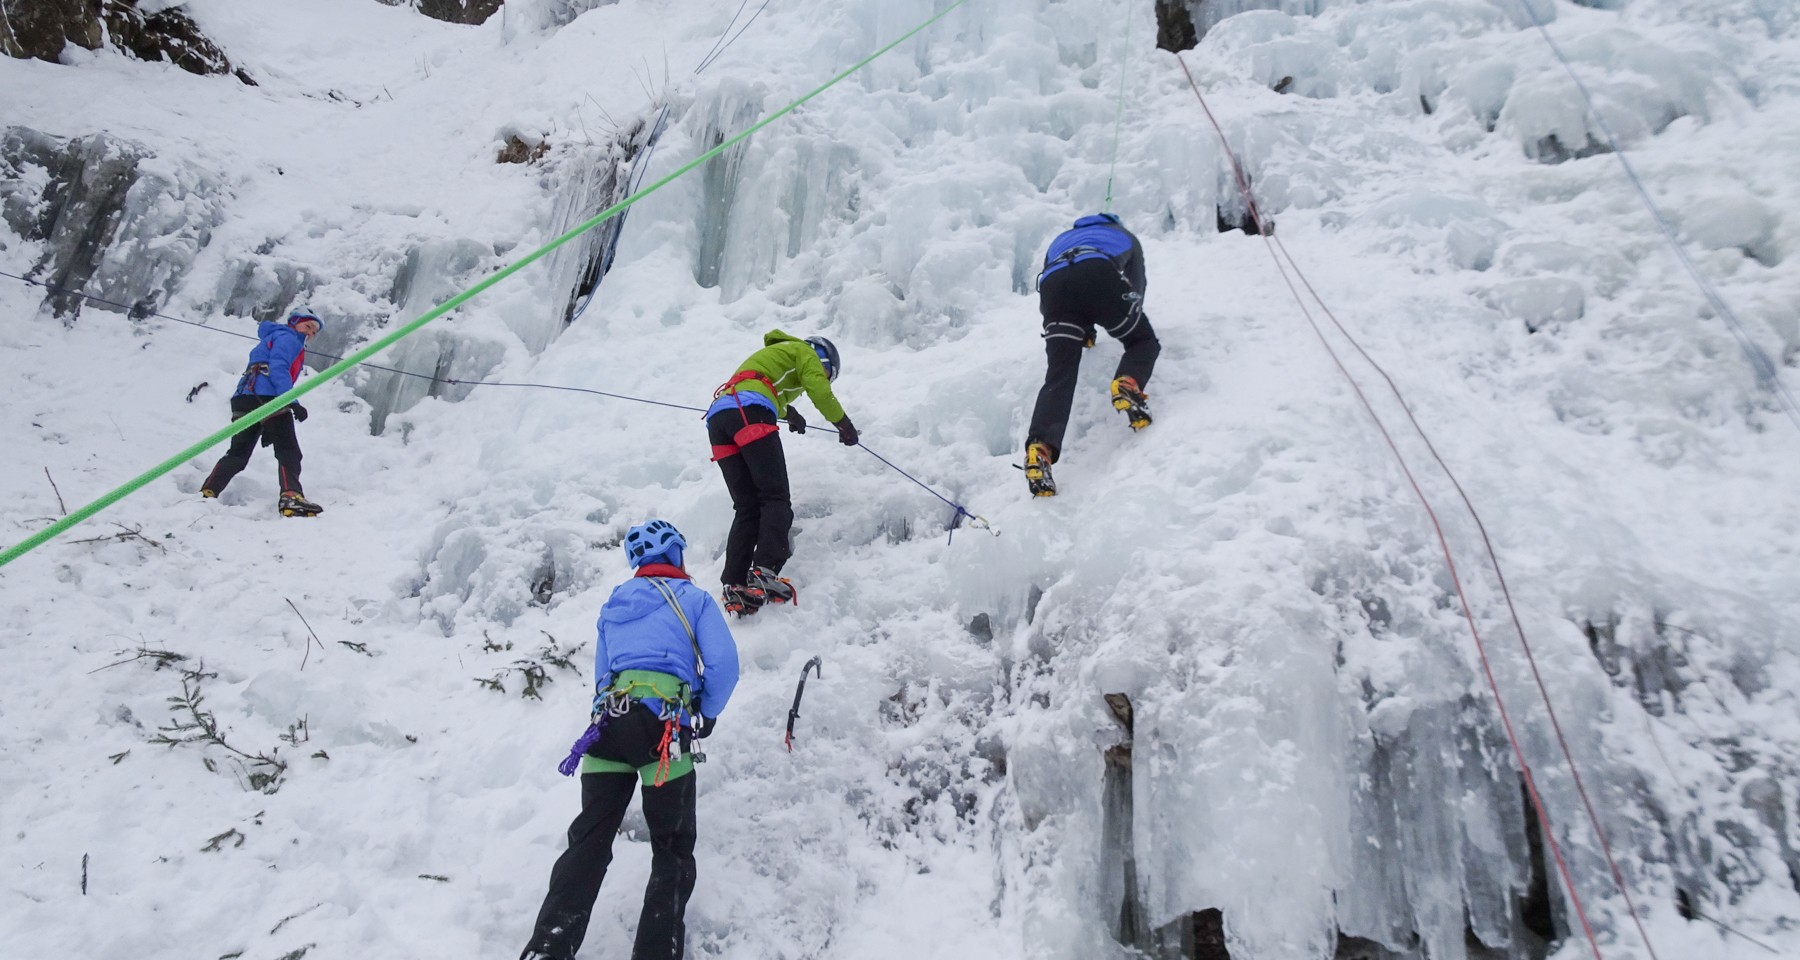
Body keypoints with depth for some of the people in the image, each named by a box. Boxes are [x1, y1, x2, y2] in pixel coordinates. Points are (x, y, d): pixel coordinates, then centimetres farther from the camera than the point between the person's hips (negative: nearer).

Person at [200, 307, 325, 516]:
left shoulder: (270, 340, 36)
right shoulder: (287, 338, 7)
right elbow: (278, 369, -12)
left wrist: (267, 428, 27)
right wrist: (293, 402, -23)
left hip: (244, 400, 9)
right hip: (267, 398, -9)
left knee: (238, 454, 12)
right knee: (288, 452, -13)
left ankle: (207, 493, 4)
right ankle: (291, 497, -30)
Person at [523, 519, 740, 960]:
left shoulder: (613, 605, 25)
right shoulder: (694, 598, 9)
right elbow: (723, 666, -2)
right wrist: (707, 716, 12)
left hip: (607, 721, 4)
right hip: (665, 722, -4)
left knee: (588, 841, 7)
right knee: (672, 850, 5)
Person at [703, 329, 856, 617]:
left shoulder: (772, 353, 42)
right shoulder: (805, 351, 18)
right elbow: (820, 392, 2)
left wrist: (787, 412, 71)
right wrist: (844, 424, 14)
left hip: (717, 416, 8)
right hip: (750, 412, -8)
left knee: (747, 508, 3)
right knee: (775, 498, -12)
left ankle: (734, 587, -10)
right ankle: (765, 573, -30)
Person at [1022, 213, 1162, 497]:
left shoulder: (1060, 241, 45)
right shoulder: (1124, 236, 41)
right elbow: (1136, 288, 38)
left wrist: (1083, 330, 48)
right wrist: (1125, 319, 56)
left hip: (1053, 284, 2)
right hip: (1099, 274, -2)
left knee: (1059, 377, -4)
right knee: (1143, 341, 19)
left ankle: (1040, 447, -28)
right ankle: (1128, 383, -15)